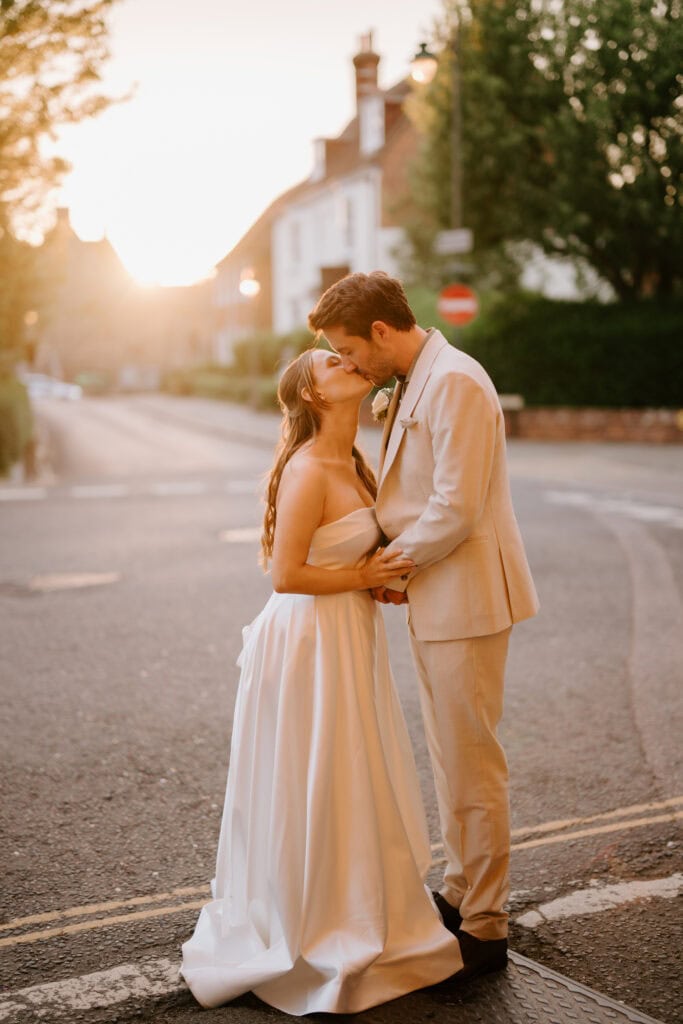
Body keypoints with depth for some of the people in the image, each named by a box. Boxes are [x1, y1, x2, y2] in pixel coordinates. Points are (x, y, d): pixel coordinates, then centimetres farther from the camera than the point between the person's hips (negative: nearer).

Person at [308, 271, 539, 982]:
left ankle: (484, 929, 12)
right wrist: (395, 560, 5)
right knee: (449, 758, 19)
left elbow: (457, 509, -23)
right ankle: (461, 893, 33)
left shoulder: (455, 382, -18)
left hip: (466, 600, -10)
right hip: (432, 601, 10)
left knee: (471, 764, -1)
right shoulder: (413, 384, 13)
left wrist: (392, 563, -10)